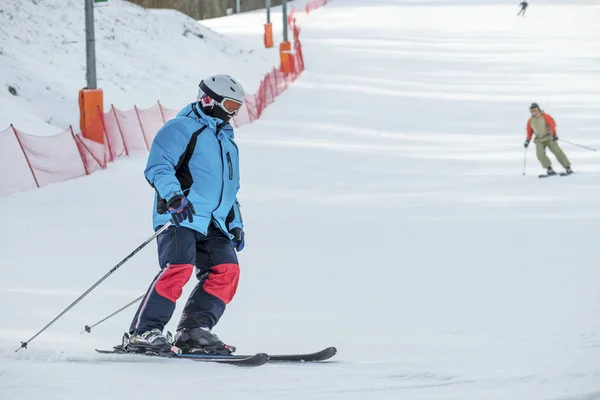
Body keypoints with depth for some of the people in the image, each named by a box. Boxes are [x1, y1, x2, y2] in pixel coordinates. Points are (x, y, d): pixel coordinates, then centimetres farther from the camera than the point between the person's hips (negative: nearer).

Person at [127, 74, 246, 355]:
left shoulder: (227, 140, 29)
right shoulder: (181, 129, 0)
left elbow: (230, 189, 37)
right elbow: (157, 167, -11)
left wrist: (236, 225, 25)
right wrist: (173, 194, -29)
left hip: (213, 224, 8)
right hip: (181, 217, -8)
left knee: (227, 271, -11)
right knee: (179, 268, -24)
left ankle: (194, 331, -10)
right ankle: (143, 332, -20)